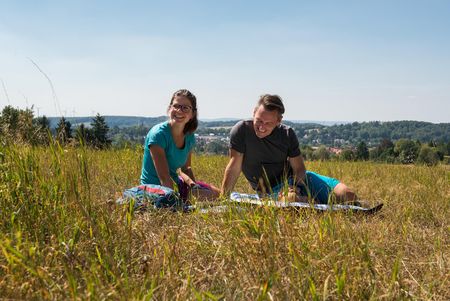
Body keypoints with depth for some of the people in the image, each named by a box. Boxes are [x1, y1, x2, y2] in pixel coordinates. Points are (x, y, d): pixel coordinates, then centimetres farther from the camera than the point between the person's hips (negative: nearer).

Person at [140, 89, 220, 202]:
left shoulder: (189, 137, 0)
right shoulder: (158, 134, -22)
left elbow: (186, 168, 10)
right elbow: (164, 177, -26)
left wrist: (193, 184, -10)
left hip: (176, 184, 8)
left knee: (216, 193, 10)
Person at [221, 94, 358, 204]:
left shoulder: (287, 134, -9)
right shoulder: (241, 130, -18)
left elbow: (299, 169, -8)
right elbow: (234, 167, -18)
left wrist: (293, 187, -28)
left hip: (295, 179, 2)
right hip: (272, 189, -2)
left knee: (349, 196, -8)